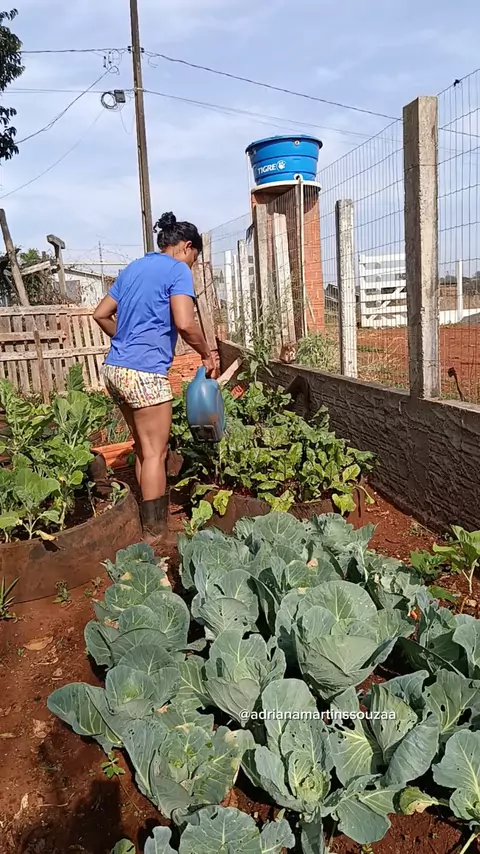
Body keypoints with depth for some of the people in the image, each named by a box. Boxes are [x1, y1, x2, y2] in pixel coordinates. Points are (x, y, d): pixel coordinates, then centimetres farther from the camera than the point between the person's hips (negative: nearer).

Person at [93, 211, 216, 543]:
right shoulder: (178, 270, -5)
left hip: (115, 368, 9)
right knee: (155, 453, 1)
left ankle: (153, 518, 30)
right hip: (144, 372, -8)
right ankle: (155, 534, 9)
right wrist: (207, 354, -4)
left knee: (144, 447, 19)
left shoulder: (133, 268, 18)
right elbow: (185, 323, -19)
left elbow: (101, 314, 22)